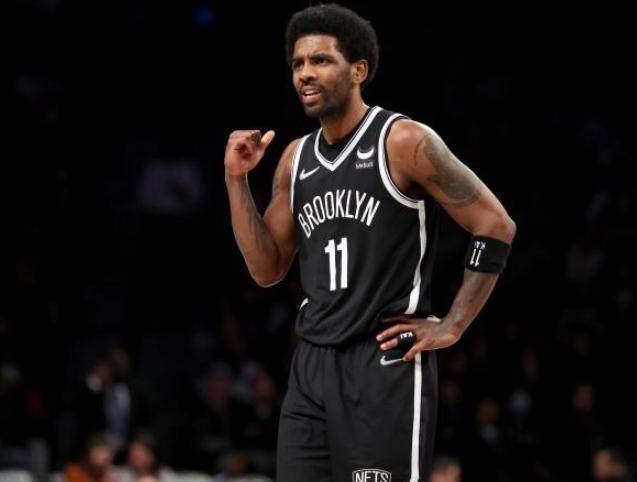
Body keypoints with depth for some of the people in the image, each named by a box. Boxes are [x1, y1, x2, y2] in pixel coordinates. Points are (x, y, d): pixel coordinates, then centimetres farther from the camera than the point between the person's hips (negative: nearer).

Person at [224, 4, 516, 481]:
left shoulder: (403, 142, -8)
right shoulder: (296, 159, 12)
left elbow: (496, 226, -8)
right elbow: (267, 269, 15)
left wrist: (450, 328, -8)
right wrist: (237, 180, 5)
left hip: (388, 361, -7)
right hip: (311, 366, 7)